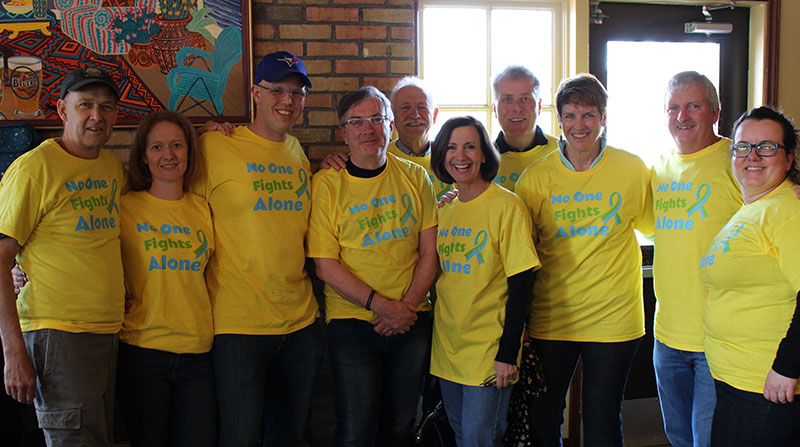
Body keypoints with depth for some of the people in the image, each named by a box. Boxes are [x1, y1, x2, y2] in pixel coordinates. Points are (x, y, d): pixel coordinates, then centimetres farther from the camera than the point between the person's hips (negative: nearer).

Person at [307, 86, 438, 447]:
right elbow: (325, 266, -7)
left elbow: (430, 251, 5)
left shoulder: (415, 177, 6)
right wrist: (381, 305, -14)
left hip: (412, 322, 3)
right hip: (351, 322, -2)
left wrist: (407, 306, -8)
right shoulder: (327, 184, -3)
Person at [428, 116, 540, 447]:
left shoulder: (506, 205, -11)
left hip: (489, 351, -6)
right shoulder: (444, 208, 7)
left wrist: (508, 353, -16)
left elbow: (521, 284, -13)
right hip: (447, 346, 6)